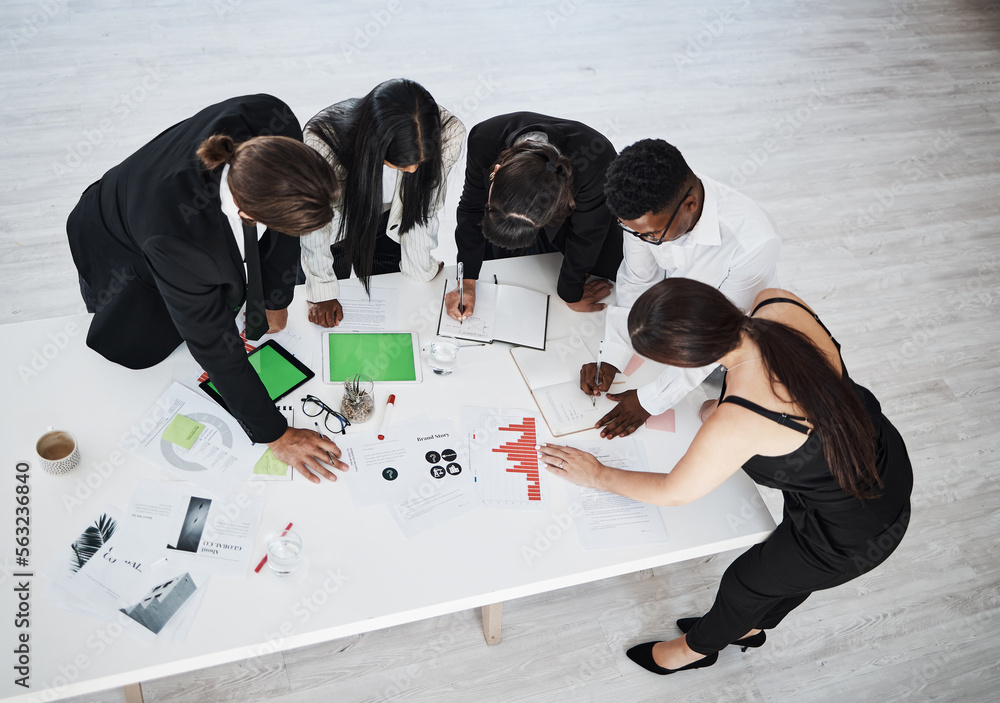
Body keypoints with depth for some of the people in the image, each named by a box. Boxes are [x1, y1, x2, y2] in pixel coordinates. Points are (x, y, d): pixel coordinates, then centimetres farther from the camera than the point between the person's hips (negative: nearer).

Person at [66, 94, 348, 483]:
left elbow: (283, 219, -17)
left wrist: (276, 297, -4)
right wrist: (275, 435, -24)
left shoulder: (270, 119, -38)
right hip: (120, 244, -4)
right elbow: (213, 346, -34)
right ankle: (100, 290, 28)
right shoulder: (176, 237, -49)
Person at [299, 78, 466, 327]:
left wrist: (420, 268, -8)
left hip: (391, 230, 1)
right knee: (324, 324, 19)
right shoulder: (322, 141, -42)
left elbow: (424, 210, -20)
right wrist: (322, 293, -15)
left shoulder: (449, 134, -36)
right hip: (337, 225, -1)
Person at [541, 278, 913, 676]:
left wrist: (597, 475, -4)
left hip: (854, 535, -6)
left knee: (745, 583, 22)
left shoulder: (736, 425, -39)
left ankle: (696, 648, 54)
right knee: (792, 567, 34)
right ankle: (749, 628, 64)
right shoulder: (778, 304, -22)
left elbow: (673, 493, -18)